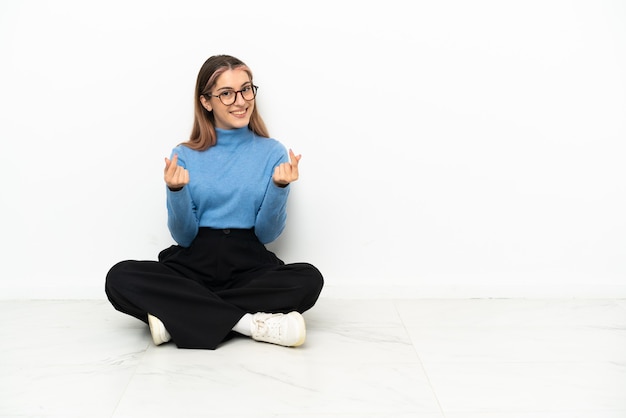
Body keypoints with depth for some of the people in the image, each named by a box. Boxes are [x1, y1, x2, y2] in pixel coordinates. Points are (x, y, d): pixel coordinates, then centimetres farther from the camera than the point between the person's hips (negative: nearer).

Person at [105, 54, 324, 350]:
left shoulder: (273, 152, 3)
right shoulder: (184, 156, 5)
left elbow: (267, 234, -1)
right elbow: (184, 237, 1)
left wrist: (279, 187, -17)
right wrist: (176, 191, -17)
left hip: (249, 266, 0)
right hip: (194, 263, 1)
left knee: (309, 279, -30)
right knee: (120, 278, -26)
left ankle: (178, 315, -25)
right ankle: (251, 322, -27)